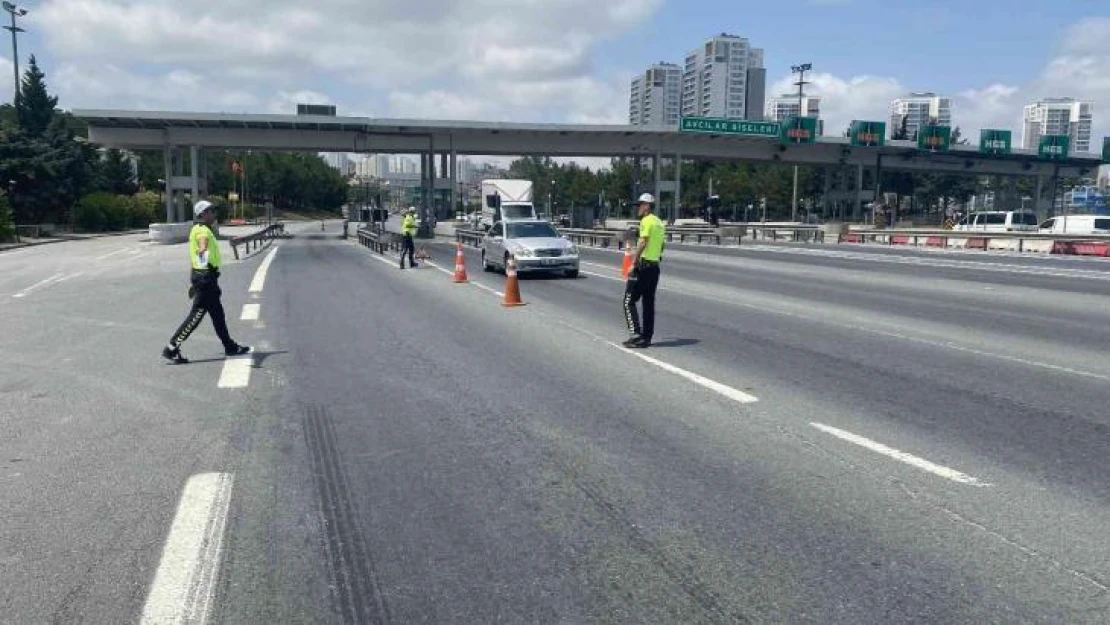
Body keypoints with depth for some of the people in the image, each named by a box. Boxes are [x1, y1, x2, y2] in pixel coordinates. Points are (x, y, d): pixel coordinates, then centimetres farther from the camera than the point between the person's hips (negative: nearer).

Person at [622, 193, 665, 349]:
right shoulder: (659, 223, 17)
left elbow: (643, 243, -20)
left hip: (643, 265, -9)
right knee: (649, 303, 11)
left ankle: (636, 334, -13)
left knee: (629, 301, -5)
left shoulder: (646, 221, -11)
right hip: (655, 266, 9)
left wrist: (633, 262, -20)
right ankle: (647, 337, 13)